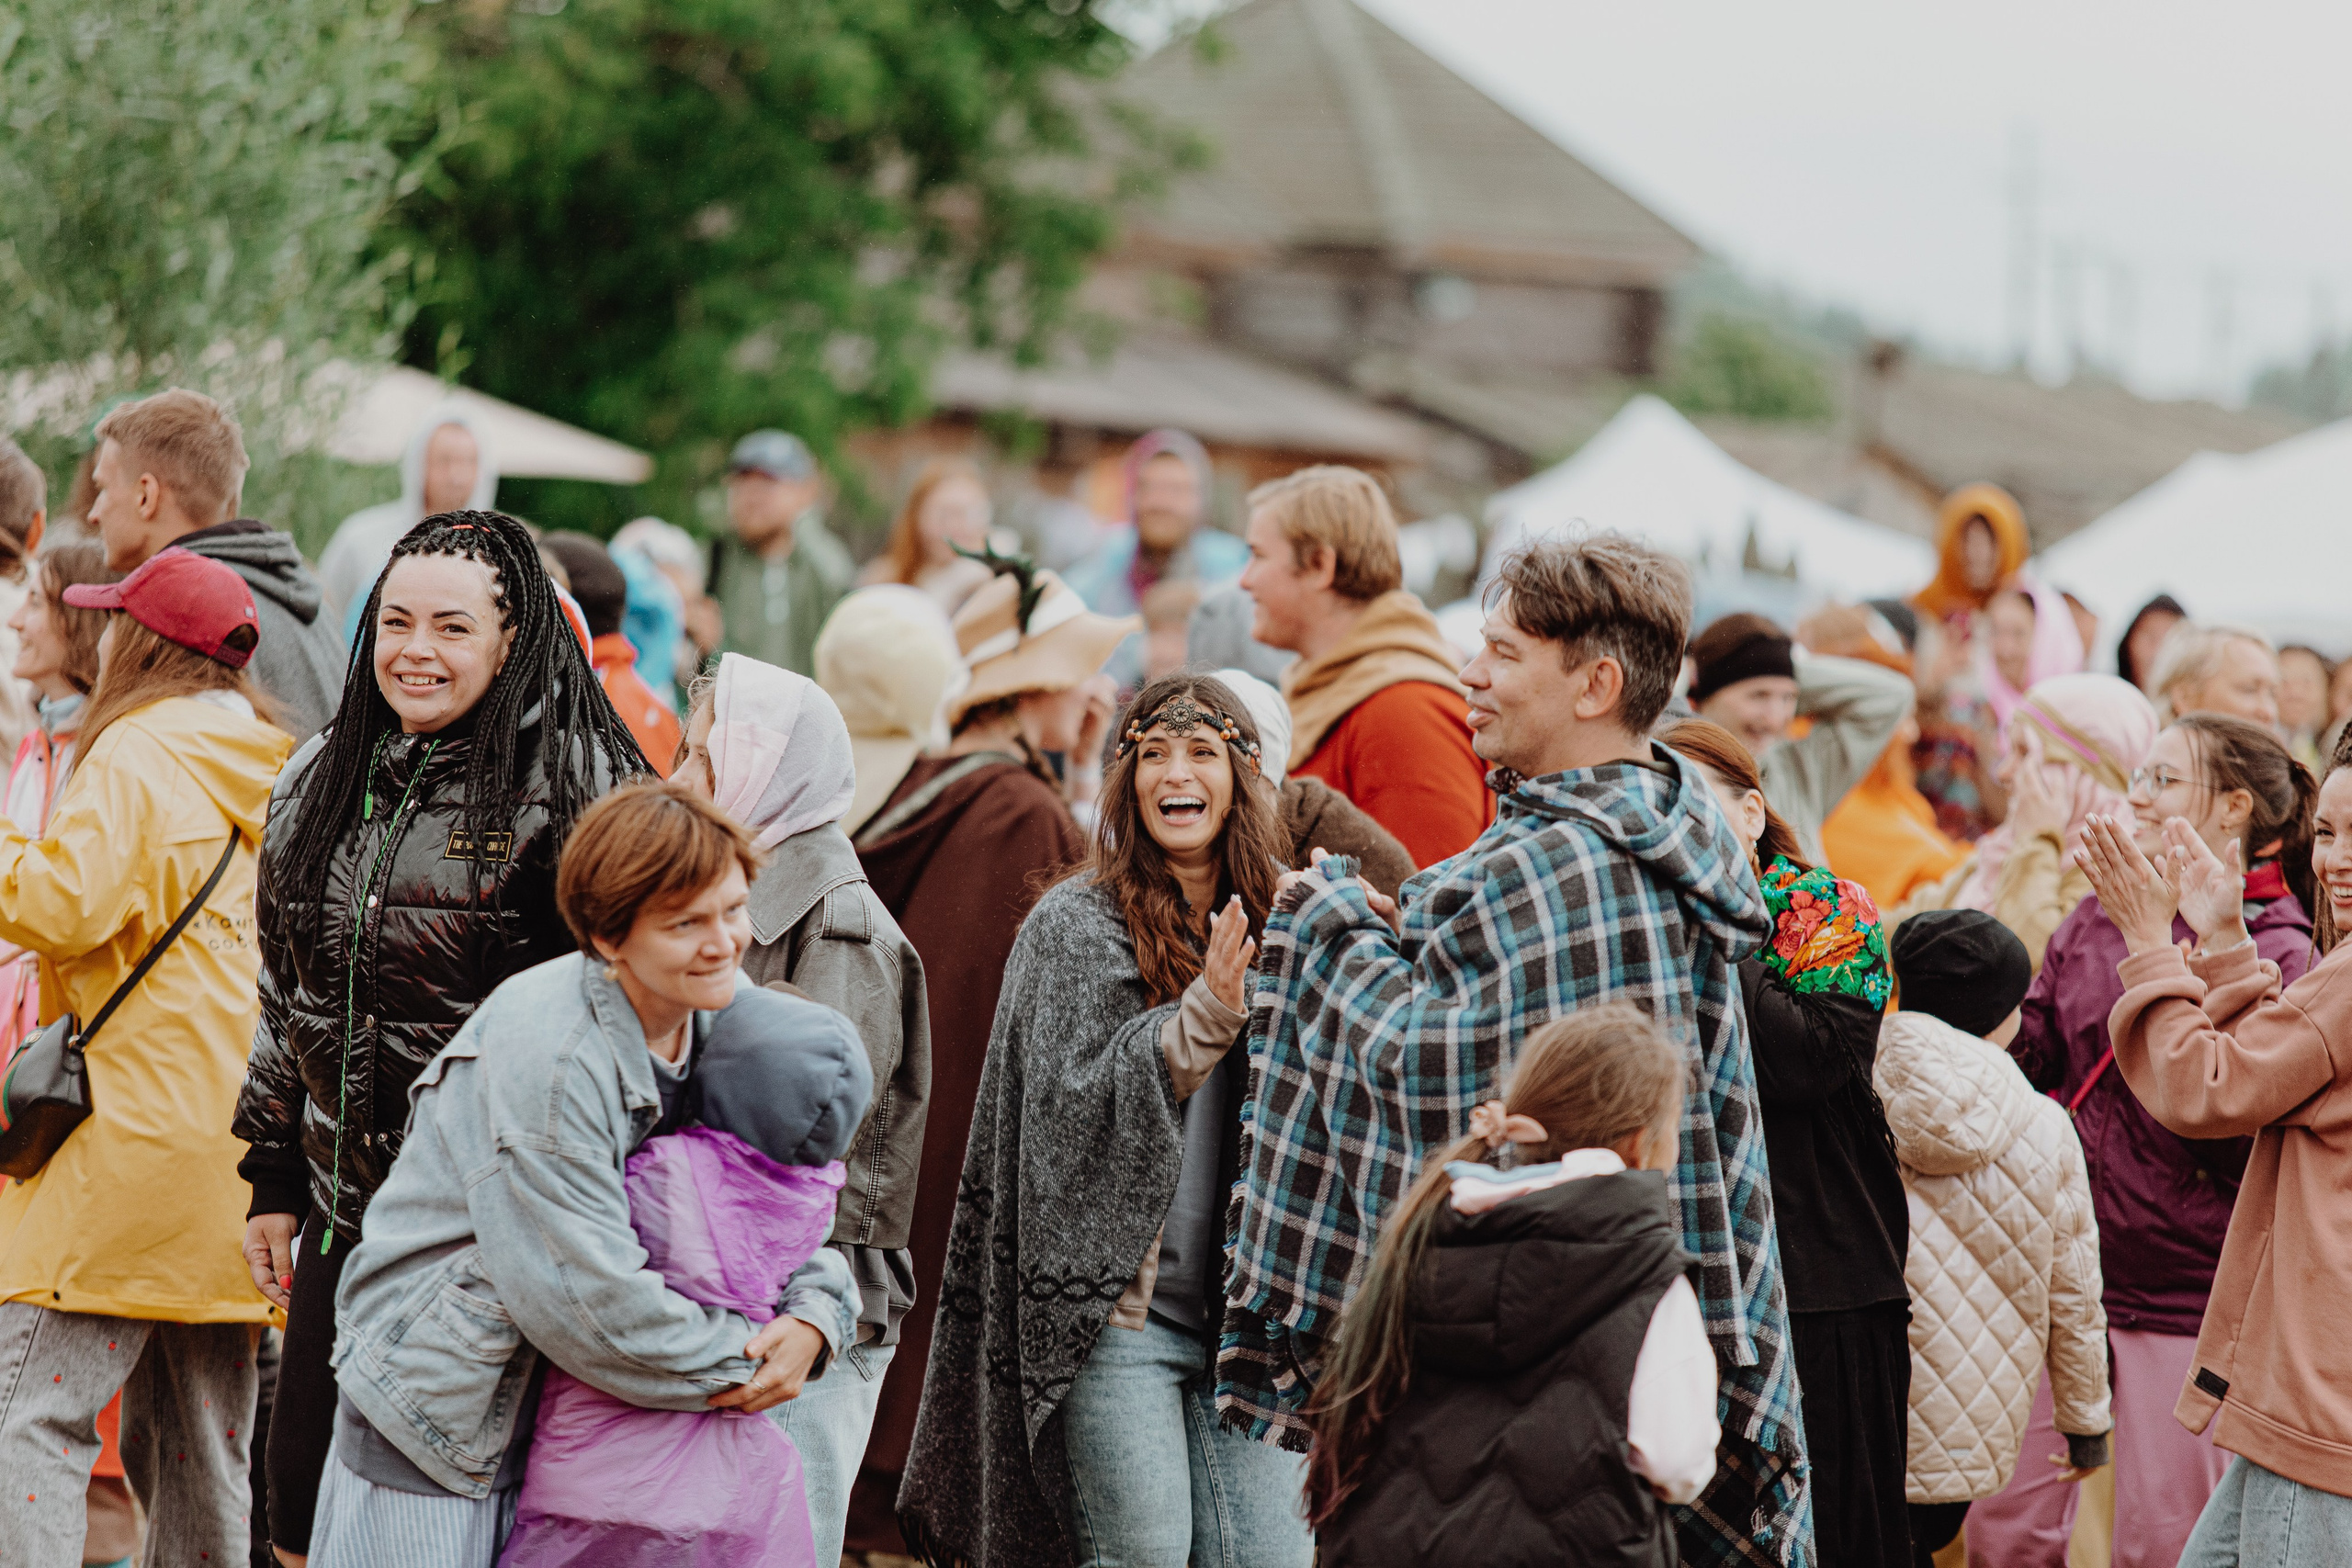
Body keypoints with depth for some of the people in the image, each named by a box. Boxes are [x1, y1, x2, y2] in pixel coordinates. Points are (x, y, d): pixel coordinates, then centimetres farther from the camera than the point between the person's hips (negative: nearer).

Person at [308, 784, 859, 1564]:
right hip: (435, 1400, -7)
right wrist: (745, 1366, -17)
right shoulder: (544, 1058, -27)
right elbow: (591, 1299, -27)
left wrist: (813, 1315, -14)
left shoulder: (730, 1012, -2)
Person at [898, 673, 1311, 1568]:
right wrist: (1204, 1015, -22)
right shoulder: (1076, 926, -2)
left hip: (1240, 1314, 5)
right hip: (1116, 1303, -4)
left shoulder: (1267, 926, 12)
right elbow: (1078, 1101, -13)